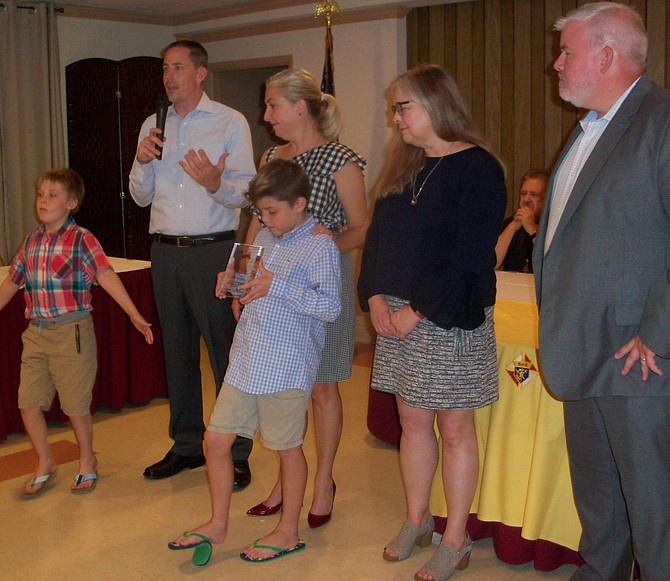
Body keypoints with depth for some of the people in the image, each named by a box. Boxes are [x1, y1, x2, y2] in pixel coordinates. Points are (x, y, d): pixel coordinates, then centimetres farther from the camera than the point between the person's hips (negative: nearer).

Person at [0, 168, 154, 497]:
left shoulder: (82, 240, -8)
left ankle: (87, 460, 28)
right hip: (36, 332, 5)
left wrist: (135, 315, -23)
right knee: (28, 403, 6)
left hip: (72, 332, -5)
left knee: (75, 404, 4)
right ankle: (44, 463, 27)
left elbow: (106, 276, -16)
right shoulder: (31, 243, 9)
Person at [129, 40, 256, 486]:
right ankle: (186, 446, 23)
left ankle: (237, 454, 6)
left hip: (213, 249, -5)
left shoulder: (231, 123, 0)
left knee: (226, 351, -3)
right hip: (166, 250, 5)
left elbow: (247, 192, -5)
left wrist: (216, 184, -25)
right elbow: (141, 197, 14)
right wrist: (142, 161, -5)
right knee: (177, 351, 11)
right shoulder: (153, 126, 13)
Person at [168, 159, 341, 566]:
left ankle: (289, 532, 25)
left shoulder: (320, 246, -12)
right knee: (217, 438, 11)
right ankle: (218, 525, 28)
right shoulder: (264, 239, 11)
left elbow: (331, 306, -21)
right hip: (247, 360, 8)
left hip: (286, 367, -8)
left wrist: (276, 286, -23)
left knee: (288, 447, 7)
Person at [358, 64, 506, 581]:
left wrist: (418, 312, -16)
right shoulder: (403, 169, 14)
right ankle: (417, 521, 28)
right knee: (413, 422, 13)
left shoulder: (477, 168, -9)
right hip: (397, 315, 7)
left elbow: (470, 257, -15)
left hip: (450, 319, -6)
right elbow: (376, 238, 12)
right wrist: (376, 297, -4)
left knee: (454, 428, 3)